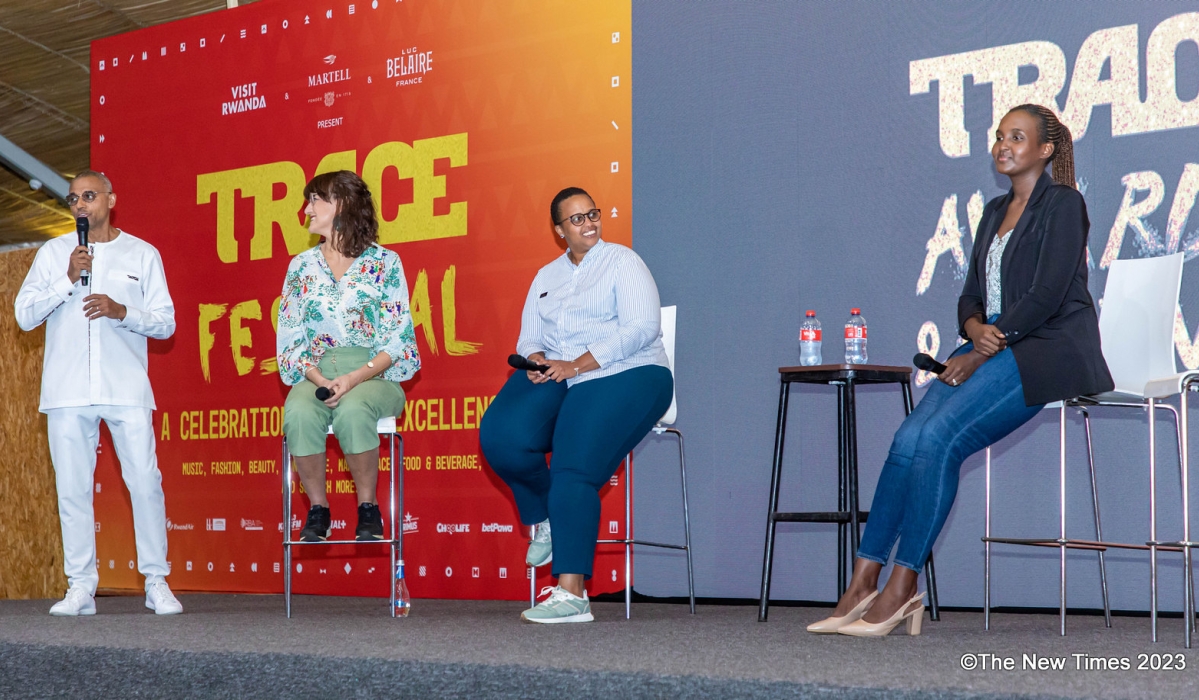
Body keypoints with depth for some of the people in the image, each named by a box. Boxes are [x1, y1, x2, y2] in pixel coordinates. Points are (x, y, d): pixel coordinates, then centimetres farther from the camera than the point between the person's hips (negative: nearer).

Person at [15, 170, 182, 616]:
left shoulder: (142, 254, 11)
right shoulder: (54, 252, 13)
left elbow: (165, 323, 8)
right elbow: (24, 315, 4)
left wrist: (122, 311, -9)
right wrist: (68, 279, -7)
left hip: (126, 388, -1)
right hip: (67, 391, 1)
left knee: (145, 481, -7)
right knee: (72, 488, 0)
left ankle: (157, 583, 1)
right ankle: (80, 587, 6)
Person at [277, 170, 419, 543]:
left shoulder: (384, 262, 3)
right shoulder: (302, 266, 12)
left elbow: (397, 339, -3)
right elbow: (290, 339, 7)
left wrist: (354, 378, -18)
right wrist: (319, 381, -13)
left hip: (373, 375, -2)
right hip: (316, 373, 2)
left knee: (352, 411, -38)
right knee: (298, 413, -34)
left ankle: (368, 508, -18)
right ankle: (317, 510, -17)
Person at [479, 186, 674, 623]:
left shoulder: (622, 261, 4)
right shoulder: (546, 277, 23)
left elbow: (642, 327, -9)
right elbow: (529, 338, 18)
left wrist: (577, 365, -16)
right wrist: (536, 361, -9)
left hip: (624, 375, -5)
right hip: (556, 377, 5)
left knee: (575, 466, -27)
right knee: (501, 435, -24)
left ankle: (571, 594, -30)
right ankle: (544, 517, 3)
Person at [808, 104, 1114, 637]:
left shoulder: (1063, 204, -2)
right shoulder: (995, 212, 22)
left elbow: (1047, 295, -12)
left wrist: (981, 354, -16)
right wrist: (975, 330, -7)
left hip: (1049, 352, -7)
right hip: (992, 350, 7)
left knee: (940, 437, -27)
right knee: (910, 438, -18)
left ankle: (902, 588, -23)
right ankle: (863, 584, -20)